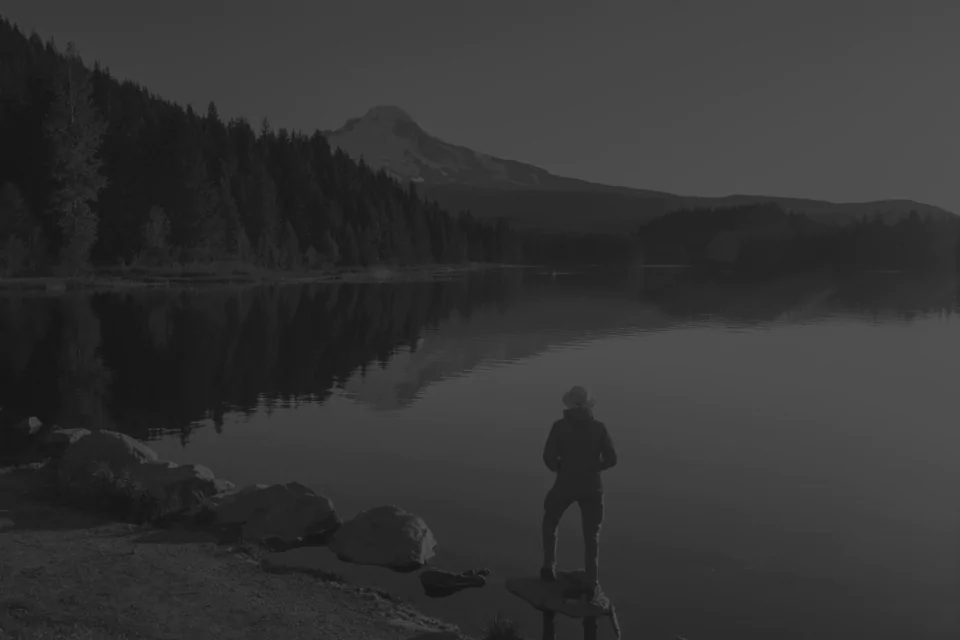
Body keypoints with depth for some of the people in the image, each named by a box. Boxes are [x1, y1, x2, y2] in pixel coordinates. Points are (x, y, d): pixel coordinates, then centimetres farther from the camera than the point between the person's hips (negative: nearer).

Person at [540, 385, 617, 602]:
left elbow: (549, 456, -13)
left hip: (565, 484, -1)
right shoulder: (599, 427, -5)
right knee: (591, 536, 15)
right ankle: (591, 585, 10)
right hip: (591, 486, 1)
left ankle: (549, 568, 26)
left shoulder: (560, 426, -9)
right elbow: (611, 458, -5)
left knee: (550, 522, 28)